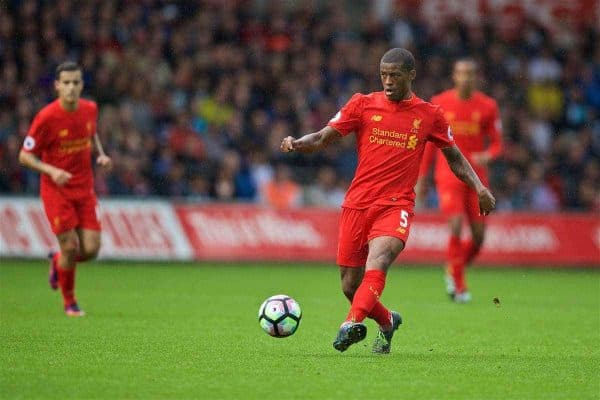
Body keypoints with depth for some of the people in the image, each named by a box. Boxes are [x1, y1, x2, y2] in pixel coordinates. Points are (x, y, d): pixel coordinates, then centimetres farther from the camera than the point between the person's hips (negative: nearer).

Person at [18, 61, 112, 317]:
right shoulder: (47, 117, -18)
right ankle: (69, 302, 16)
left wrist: (101, 155, 1)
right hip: (56, 190, -4)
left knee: (91, 249, -4)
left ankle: (57, 262, 31)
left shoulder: (90, 109, -2)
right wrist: (51, 171, -26)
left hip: (84, 188, 5)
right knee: (70, 247, -8)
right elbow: (25, 156, -11)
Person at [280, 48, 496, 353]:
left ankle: (353, 323, -48)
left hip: (396, 205, -2)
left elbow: (454, 158, 18)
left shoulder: (429, 115, 7)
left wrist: (479, 187, 3)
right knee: (350, 287, 6)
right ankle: (387, 322, 34)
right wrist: (296, 143, -17)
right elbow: (324, 137, 4)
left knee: (376, 264, -31)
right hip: (357, 203, 2)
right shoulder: (363, 104, 6)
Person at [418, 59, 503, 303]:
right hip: (448, 175, -2)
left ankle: (454, 269, 30)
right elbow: (430, 143, 9)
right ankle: (459, 286, -7)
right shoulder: (439, 104, 1)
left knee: (479, 236, 1)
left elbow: (497, 144, 5)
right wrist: (421, 177, 8)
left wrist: (487, 156, -19)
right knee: (456, 226, -18)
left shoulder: (487, 106, 2)